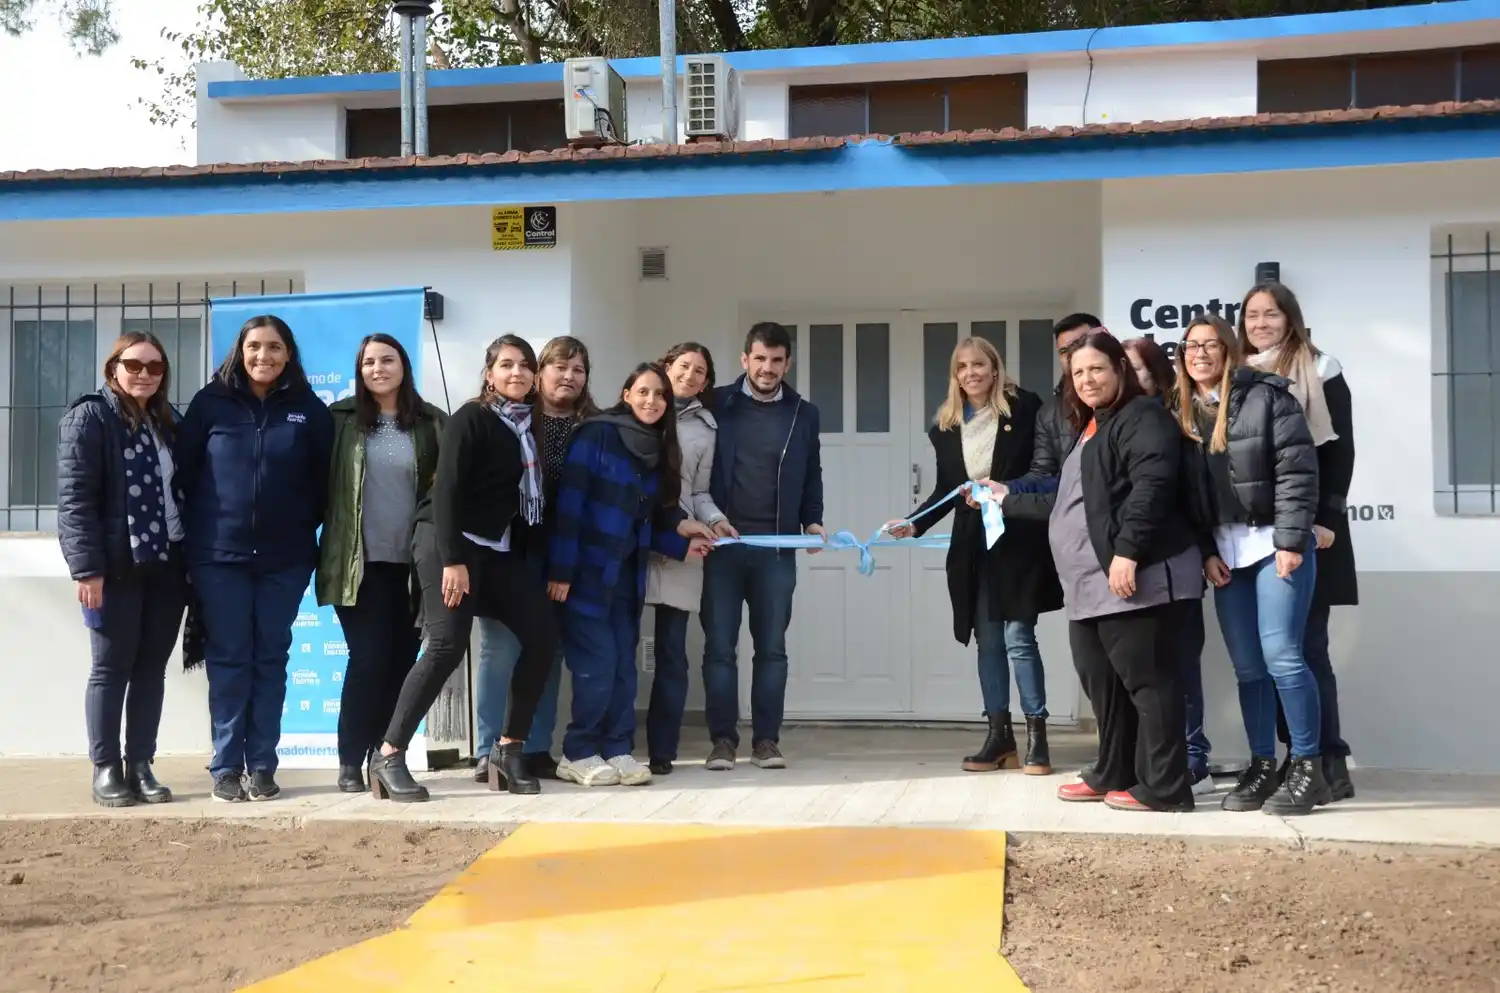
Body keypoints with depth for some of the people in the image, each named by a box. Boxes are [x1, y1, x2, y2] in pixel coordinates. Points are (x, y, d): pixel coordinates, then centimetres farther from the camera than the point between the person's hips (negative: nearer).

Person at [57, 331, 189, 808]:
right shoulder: (89, 418, -4)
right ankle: (106, 768, 8)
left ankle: (141, 766, 14)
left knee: (151, 668, 7)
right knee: (112, 666, 0)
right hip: (116, 567, -5)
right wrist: (87, 567, -18)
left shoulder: (166, 422, 15)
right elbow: (75, 498, -11)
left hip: (167, 565, 5)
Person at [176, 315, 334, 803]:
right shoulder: (210, 403, 1)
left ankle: (262, 766, 11)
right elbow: (184, 472, 4)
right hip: (219, 554, -1)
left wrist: (309, 529, 6)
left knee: (271, 658, 5)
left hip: (285, 557, 1)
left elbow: (324, 480, 8)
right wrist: (194, 534, 3)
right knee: (228, 659, 2)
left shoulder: (309, 410, 3)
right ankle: (226, 767, 8)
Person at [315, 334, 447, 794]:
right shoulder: (341, 419, 2)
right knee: (369, 657, -7)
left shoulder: (433, 423, 6)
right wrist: (328, 550, -1)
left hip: (412, 563, 2)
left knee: (401, 660, 5)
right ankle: (350, 762, 3)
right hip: (359, 562, -2)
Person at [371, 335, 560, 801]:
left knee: (543, 635, -4)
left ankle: (508, 748, 7)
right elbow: (446, 489, -14)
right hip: (449, 543, -7)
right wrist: (452, 559, -22)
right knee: (447, 647, -18)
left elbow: (533, 493, 13)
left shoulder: (531, 426, 13)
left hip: (501, 549, 7)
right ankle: (388, 757, -12)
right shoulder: (470, 419, -7)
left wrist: (531, 556, 7)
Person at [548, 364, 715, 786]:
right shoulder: (597, 434, -8)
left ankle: (617, 751, 12)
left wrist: (679, 541, 4)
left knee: (623, 666, 4)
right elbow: (569, 503, -14)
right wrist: (561, 570, -18)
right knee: (598, 665, -8)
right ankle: (579, 754, 5)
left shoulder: (658, 451, 13)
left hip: (626, 577, 7)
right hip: (587, 573, -6)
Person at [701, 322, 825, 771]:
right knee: (719, 646, 1)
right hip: (722, 544, -1)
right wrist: (709, 518, -10)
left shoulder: (803, 414, 11)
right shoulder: (716, 405, 4)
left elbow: (812, 478, 15)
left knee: (771, 647, 5)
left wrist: (813, 521, 0)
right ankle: (722, 739, 7)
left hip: (777, 549, 2)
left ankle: (766, 739, 11)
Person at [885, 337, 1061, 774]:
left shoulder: (1024, 408, -4)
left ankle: (1036, 736, 1)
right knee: (988, 640, 8)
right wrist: (914, 524, -1)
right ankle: (999, 736, 15)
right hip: (972, 545, 5)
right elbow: (945, 489, 11)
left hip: (1018, 539, -5)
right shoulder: (945, 425, 8)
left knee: (1018, 636, -7)